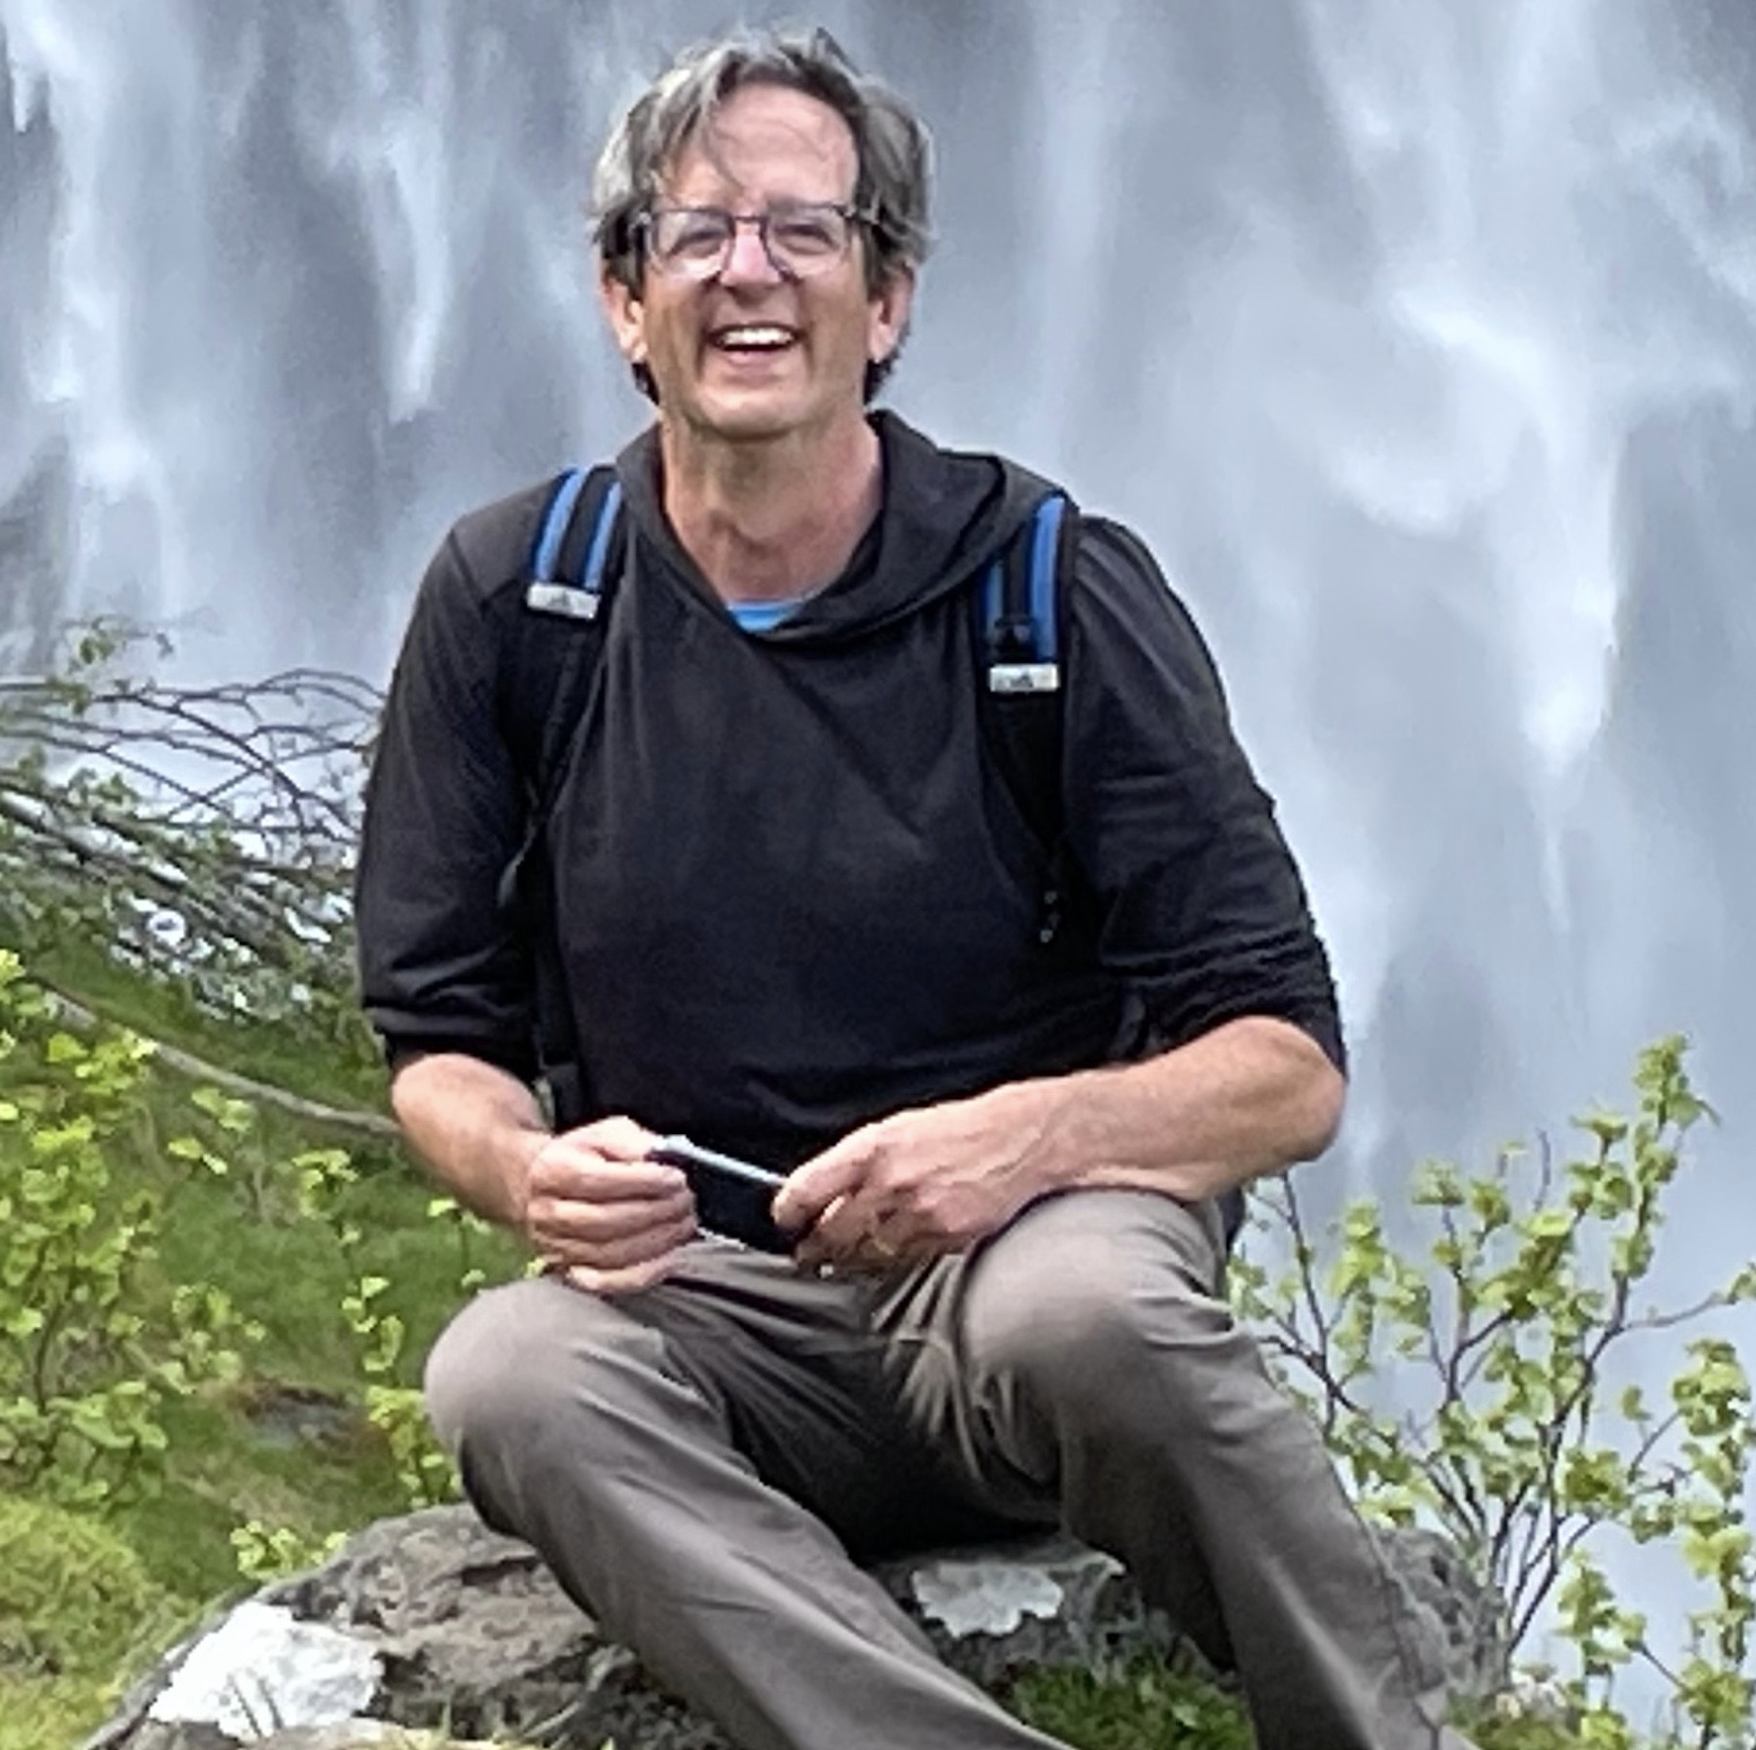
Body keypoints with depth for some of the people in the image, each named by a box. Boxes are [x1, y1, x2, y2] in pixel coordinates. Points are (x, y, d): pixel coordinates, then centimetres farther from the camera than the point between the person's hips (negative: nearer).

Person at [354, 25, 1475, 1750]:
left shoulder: (1058, 589, -2)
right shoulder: (510, 595, 5)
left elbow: (1288, 1069, -4)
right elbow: (438, 1045, 9)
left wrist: (1027, 1135, -24)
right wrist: (531, 1170, -15)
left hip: (1027, 1241, -2)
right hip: (706, 1294, 2)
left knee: (1079, 1313, -37)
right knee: (504, 1375, -32)